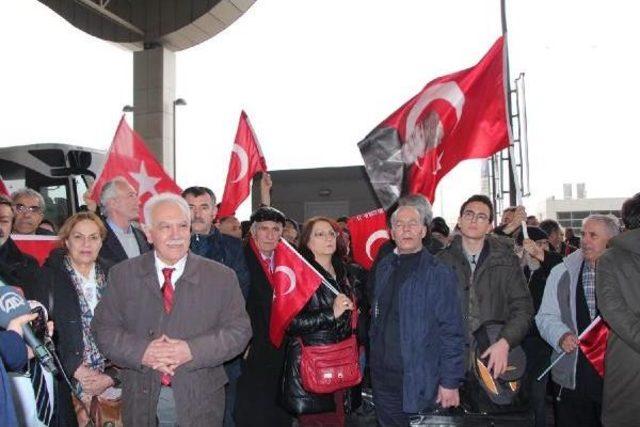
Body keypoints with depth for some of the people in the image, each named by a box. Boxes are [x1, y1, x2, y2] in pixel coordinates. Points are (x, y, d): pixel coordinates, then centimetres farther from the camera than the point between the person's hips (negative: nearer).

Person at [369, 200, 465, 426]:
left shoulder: (439, 273, -10)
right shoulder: (383, 268, 7)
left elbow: (452, 332, -11)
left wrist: (450, 382, -13)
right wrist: (373, 360, 13)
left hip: (420, 381, -5)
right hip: (383, 379, 5)